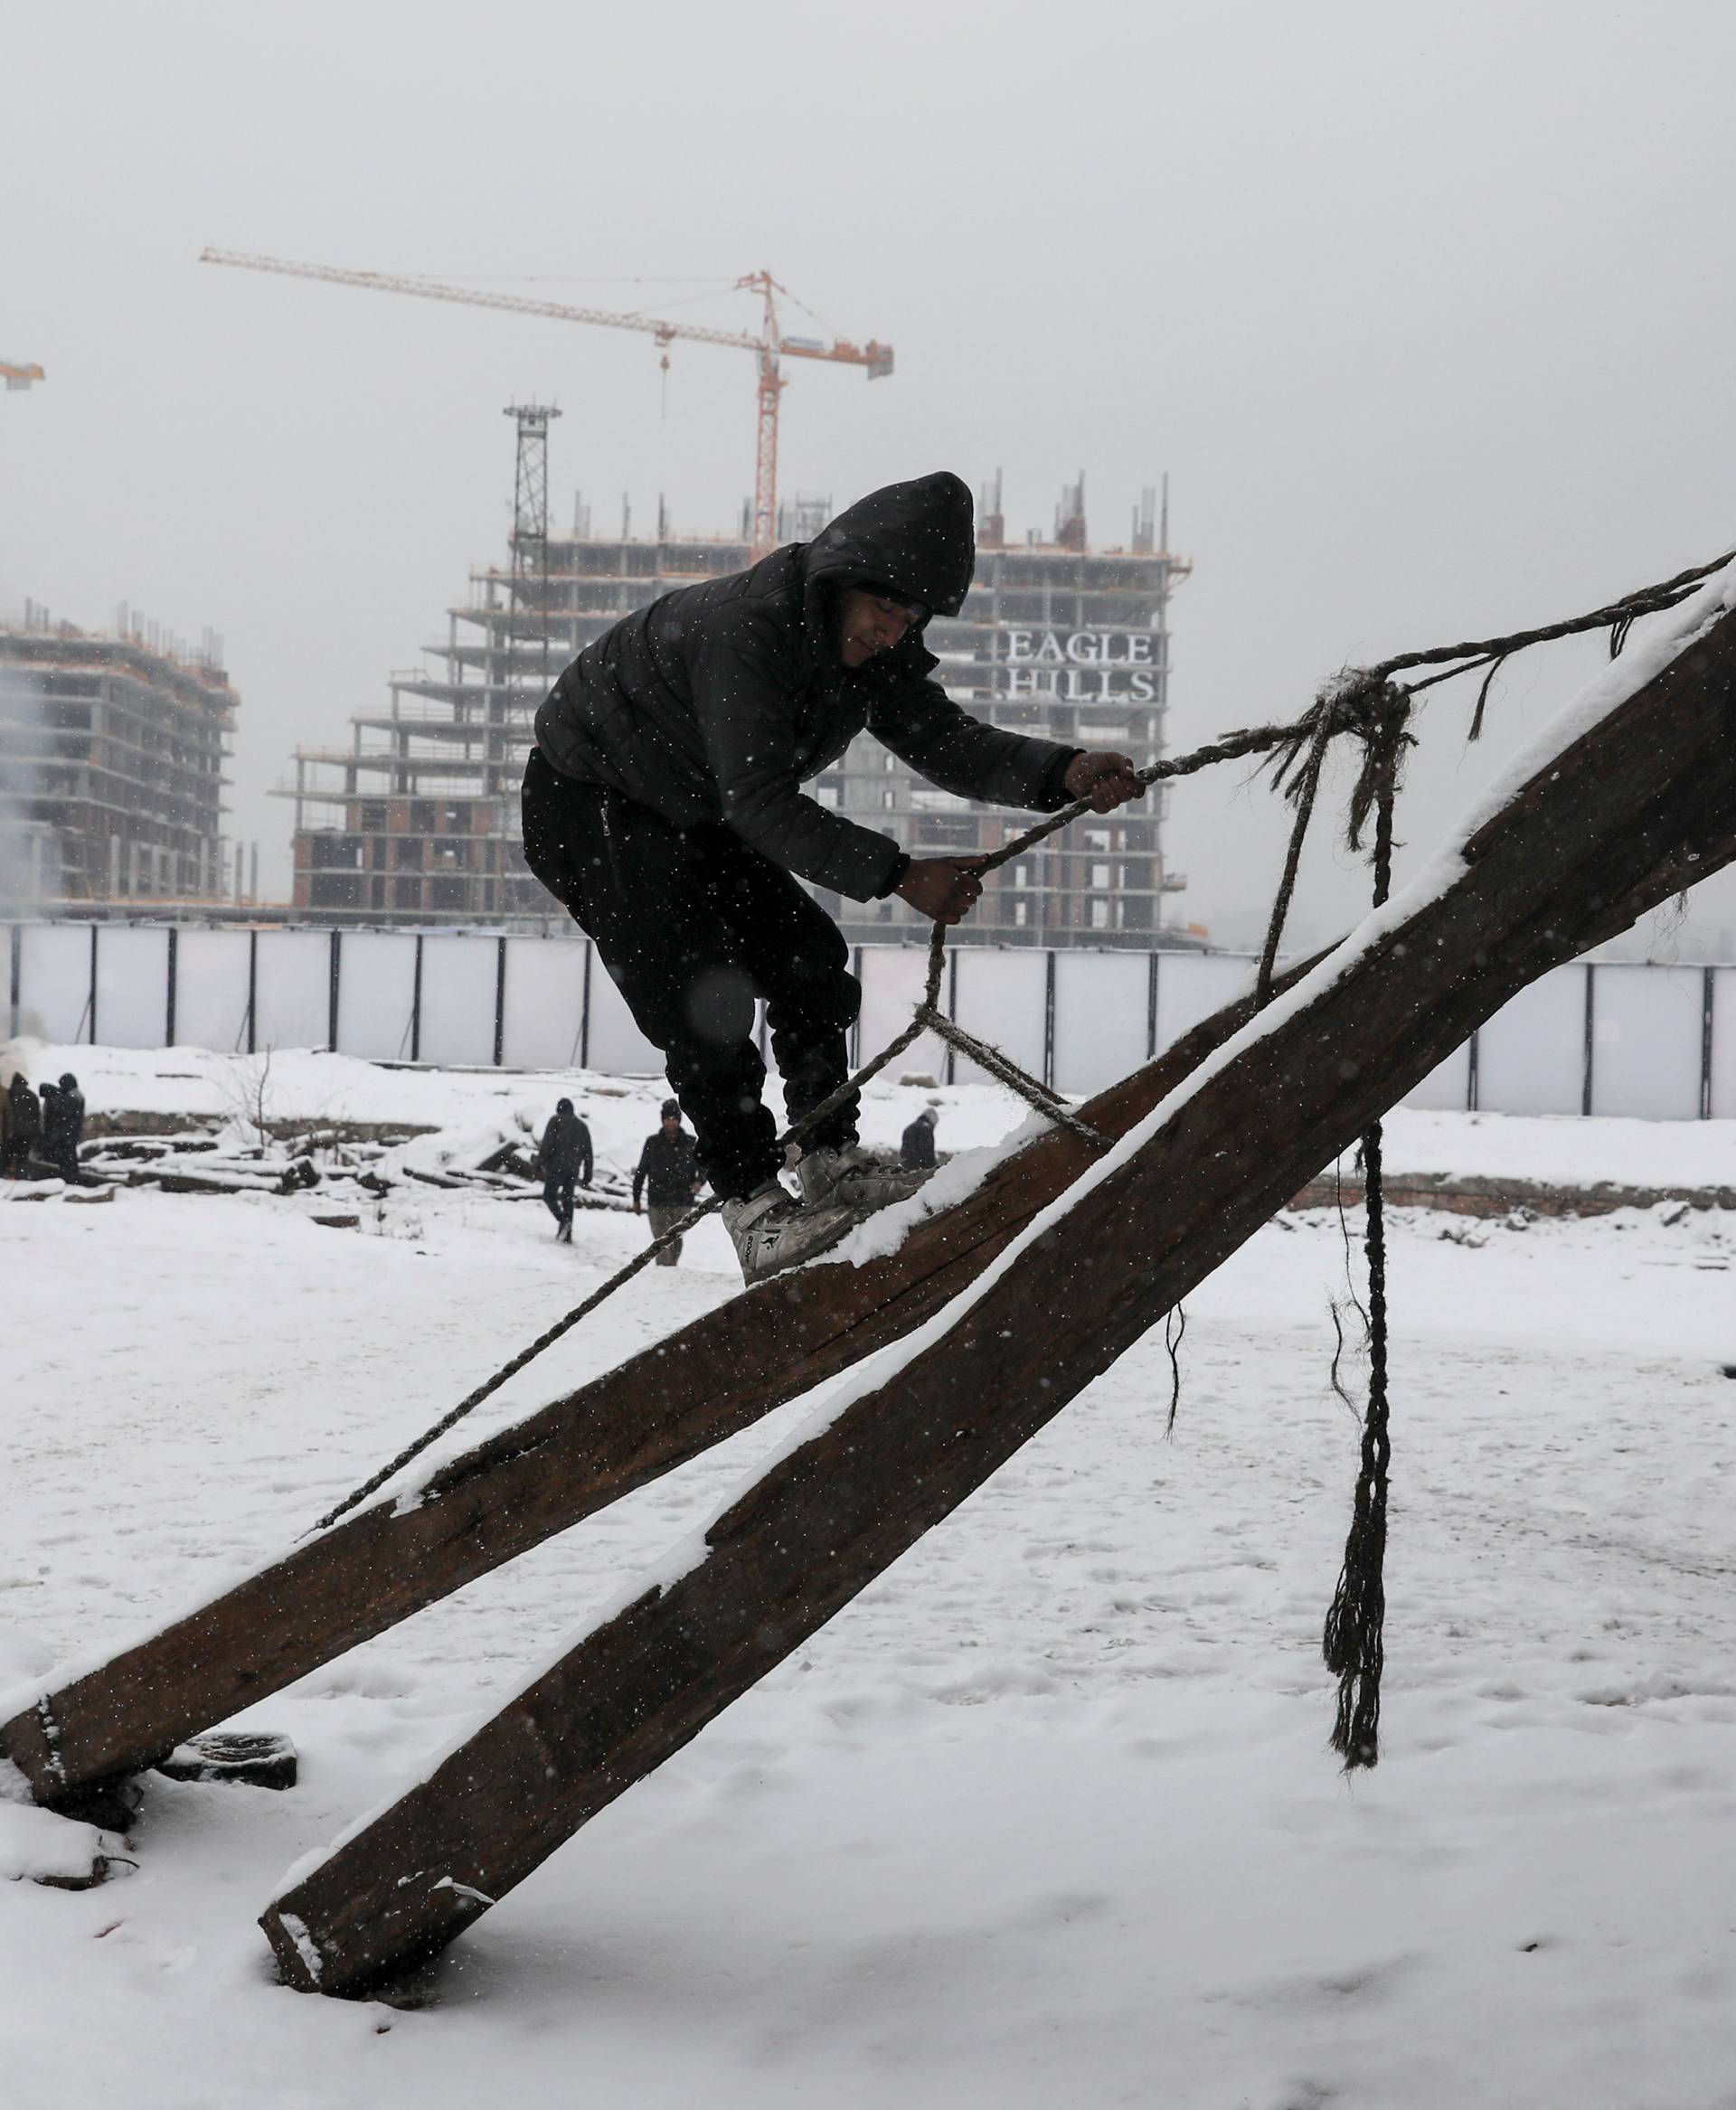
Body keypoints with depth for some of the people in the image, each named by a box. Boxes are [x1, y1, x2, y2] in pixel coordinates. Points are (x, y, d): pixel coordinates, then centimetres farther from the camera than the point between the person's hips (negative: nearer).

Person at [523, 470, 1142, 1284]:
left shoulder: (874, 644, -9)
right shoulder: (745, 628, -35)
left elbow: (942, 740, -12)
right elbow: (758, 802, -37)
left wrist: (1063, 773, -29)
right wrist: (898, 874, -41)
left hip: (691, 812, 9)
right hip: (588, 802, -9)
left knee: (806, 958, 0)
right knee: (698, 996, -18)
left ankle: (832, 1162, 6)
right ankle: (754, 1210, -17)